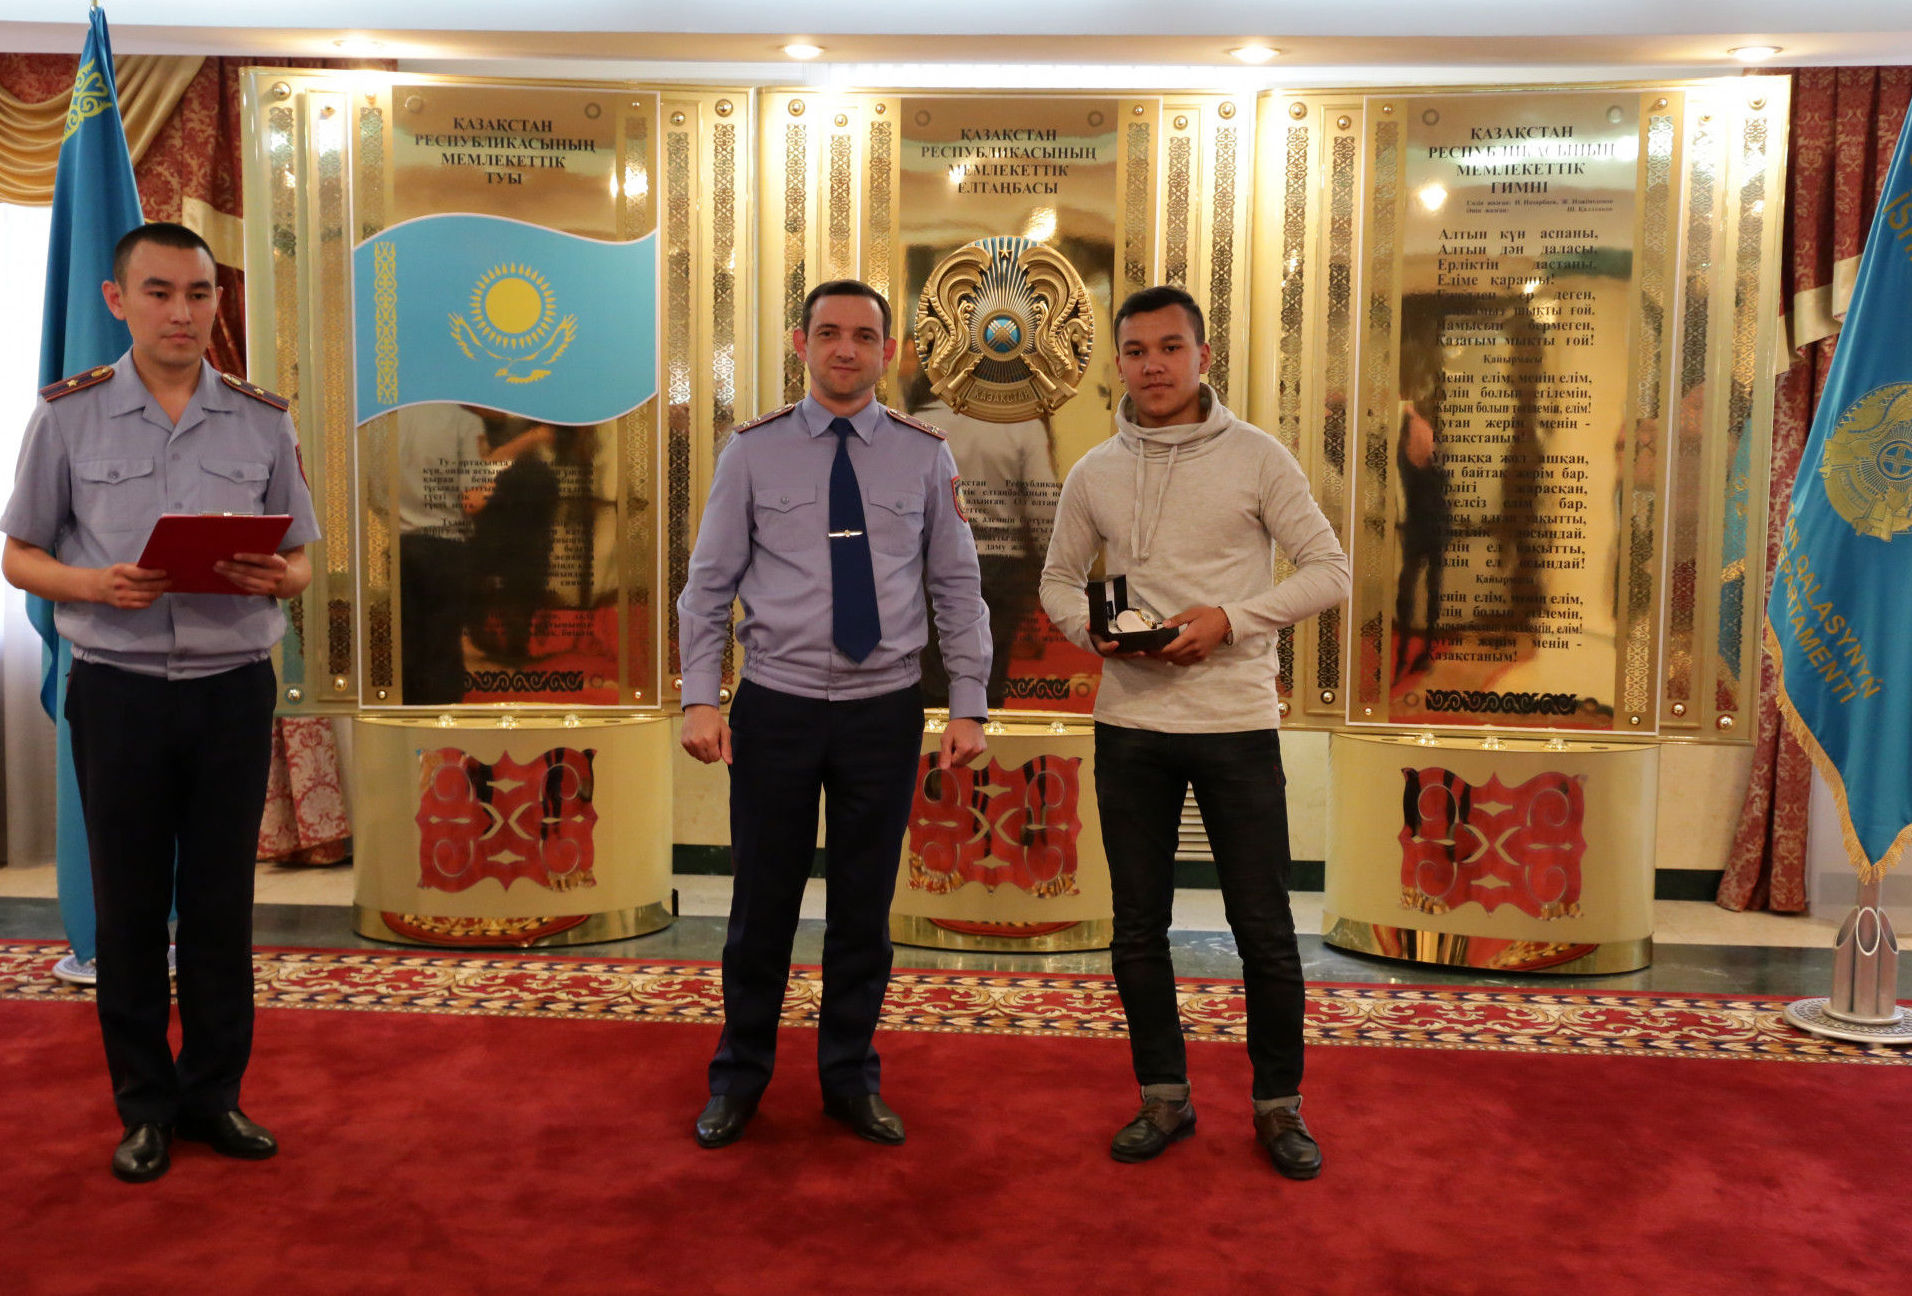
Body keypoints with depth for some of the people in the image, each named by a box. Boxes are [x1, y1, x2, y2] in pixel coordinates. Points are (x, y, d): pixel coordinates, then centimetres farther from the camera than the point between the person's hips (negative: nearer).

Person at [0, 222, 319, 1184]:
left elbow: (299, 558, 9)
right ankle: (145, 1105, 22)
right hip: (119, 690, -1)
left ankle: (213, 1092, 23)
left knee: (221, 904, 8)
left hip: (233, 689, 1)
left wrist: (277, 578, -14)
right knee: (129, 907, 7)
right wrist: (97, 584, -15)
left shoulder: (263, 421, 5)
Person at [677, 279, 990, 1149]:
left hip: (885, 711, 1)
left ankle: (851, 1078, 31)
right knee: (763, 902, 10)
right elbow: (709, 582, 2)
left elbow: (957, 588, 4)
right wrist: (699, 697, -6)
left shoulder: (924, 455, 3)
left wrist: (967, 706, -2)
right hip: (775, 708, -1)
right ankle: (739, 1077, 30)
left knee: (865, 905, 12)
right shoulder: (753, 451, 1)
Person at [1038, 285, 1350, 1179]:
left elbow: (1329, 572, -2)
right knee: (1138, 926, 10)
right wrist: (1090, 627, -6)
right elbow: (1058, 580, 16)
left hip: (1235, 720, -3)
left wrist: (1232, 618, -15)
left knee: (1264, 927, 4)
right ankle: (1165, 1098, 27)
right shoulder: (1093, 475, 6)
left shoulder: (1256, 458, -2)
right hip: (1130, 725, 3)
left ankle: (1279, 1104, 23)